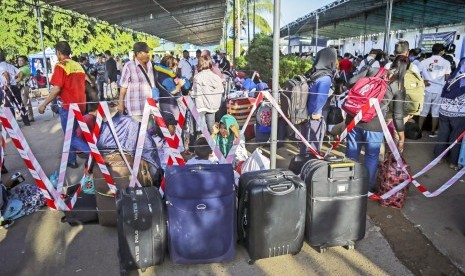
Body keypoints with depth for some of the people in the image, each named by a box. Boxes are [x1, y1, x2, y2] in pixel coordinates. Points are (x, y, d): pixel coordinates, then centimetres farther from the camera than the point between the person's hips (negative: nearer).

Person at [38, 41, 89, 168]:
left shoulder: (60, 66, -12)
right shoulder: (78, 66, 11)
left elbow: (56, 89, -18)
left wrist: (44, 104, -10)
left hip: (68, 106, -7)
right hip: (81, 106, 8)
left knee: (70, 137, 2)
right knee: (72, 134, 18)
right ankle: (71, 160, 25)